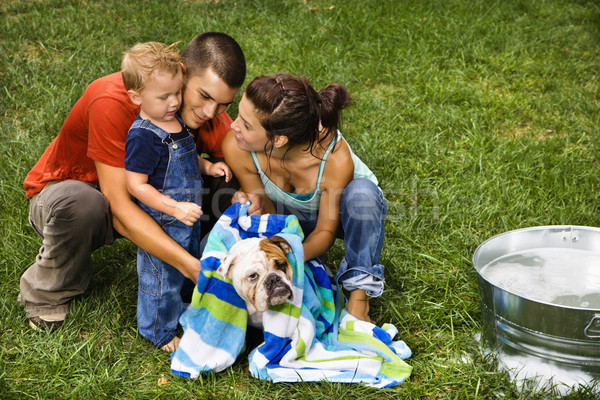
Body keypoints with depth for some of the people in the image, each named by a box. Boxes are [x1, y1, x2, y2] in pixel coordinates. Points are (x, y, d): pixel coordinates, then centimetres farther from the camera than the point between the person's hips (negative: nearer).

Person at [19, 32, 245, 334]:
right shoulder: (114, 101, -34)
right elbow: (119, 207, -38)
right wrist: (190, 266, -45)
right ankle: (47, 295, -11)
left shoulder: (208, 109, -17)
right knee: (81, 202, -42)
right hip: (59, 193, -4)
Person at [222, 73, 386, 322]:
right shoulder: (236, 147, -30)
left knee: (361, 191, -39)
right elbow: (271, 215, -15)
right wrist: (258, 205, -41)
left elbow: (326, 230, -24)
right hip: (289, 217, 3)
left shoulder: (336, 158, -39)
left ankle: (359, 298, -23)